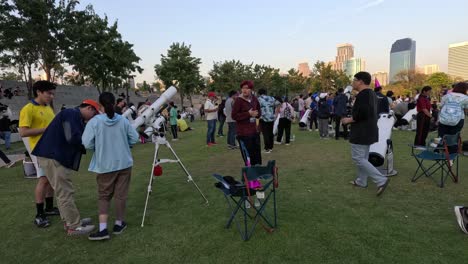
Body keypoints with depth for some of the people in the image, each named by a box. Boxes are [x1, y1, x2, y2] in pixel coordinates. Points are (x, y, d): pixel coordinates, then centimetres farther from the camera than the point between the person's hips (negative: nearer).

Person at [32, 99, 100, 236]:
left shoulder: (76, 118, 20)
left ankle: (70, 221, 27)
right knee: (65, 192, -6)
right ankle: (74, 227, 2)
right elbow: (72, 138, -25)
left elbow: (76, 139, 16)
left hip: (57, 156, 11)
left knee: (63, 191, 17)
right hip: (53, 157, -11)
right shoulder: (71, 114, -13)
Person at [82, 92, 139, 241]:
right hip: (124, 163, 1)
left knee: (104, 196, 12)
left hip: (105, 165, -1)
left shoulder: (94, 121, -11)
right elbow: (134, 138, 0)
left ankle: (103, 229, 3)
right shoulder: (123, 120, -4)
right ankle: (119, 224, 25)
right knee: (121, 195, 12)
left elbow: (87, 144, -12)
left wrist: (99, 148, 8)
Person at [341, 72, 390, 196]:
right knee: (363, 157, 17)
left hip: (361, 132, -11)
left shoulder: (363, 95, -20)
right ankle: (361, 181, 26)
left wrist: (349, 120, -14)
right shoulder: (371, 93, 14)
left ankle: (381, 180, -8)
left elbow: (361, 114, -29)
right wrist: (352, 119, 13)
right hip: (368, 131, 11)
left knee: (358, 158, -6)